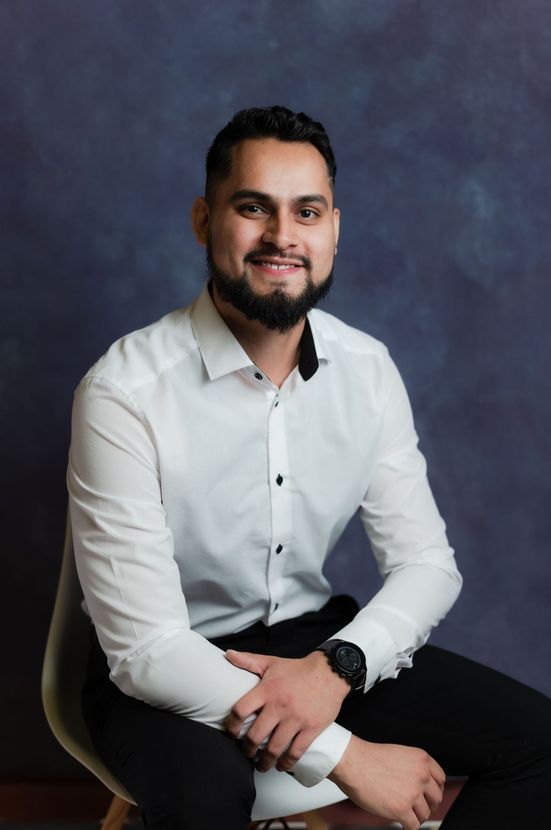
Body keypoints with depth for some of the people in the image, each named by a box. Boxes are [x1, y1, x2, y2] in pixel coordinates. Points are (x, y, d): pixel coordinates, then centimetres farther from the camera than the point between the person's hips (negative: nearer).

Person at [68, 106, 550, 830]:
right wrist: (345, 756, -25)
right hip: (166, 673, -5)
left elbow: (427, 563, -2)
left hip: (314, 637, 5)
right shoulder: (124, 394, -22)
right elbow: (146, 647, -24)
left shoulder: (367, 370, -5)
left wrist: (335, 665, -23)